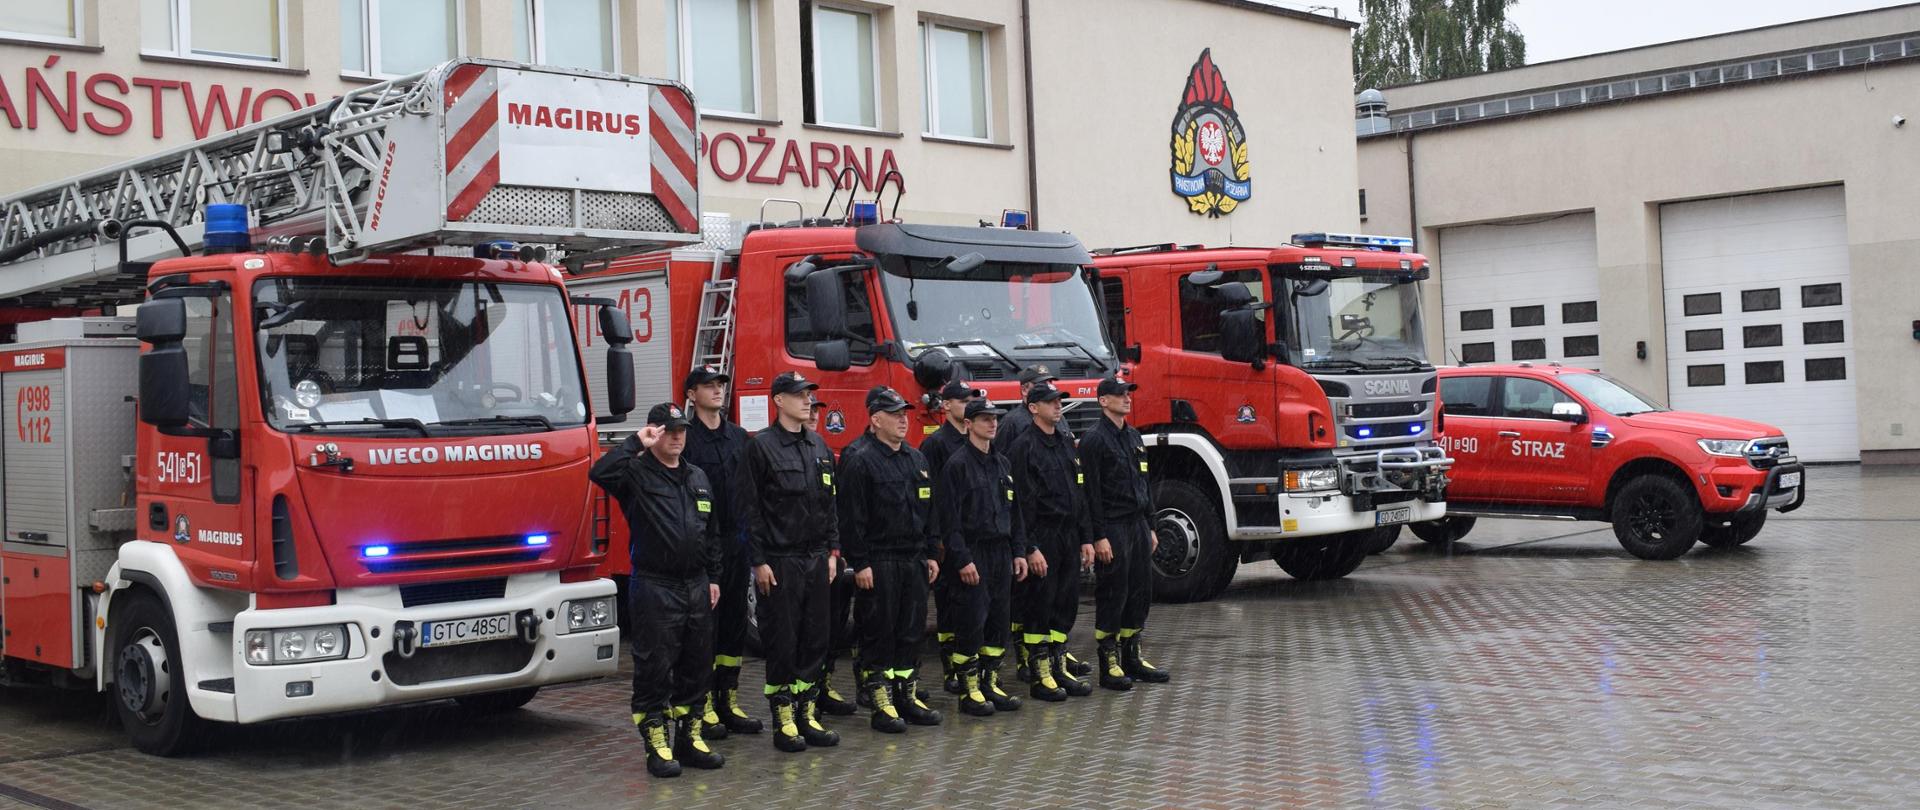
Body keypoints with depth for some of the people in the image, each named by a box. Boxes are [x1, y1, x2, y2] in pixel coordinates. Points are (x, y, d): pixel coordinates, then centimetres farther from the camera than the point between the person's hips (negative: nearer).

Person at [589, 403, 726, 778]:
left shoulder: (698, 478, 16)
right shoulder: (637, 474, -4)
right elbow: (600, 473, -26)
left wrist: (713, 578, 15)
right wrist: (636, 444, -19)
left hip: (696, 587, 6)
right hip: (655, 588, -6)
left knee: (697, 667, 10)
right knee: (654, 668, -3)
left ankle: (689, 738, 20)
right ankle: (657, 745, 4)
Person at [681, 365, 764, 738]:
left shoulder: (739, 437, 14)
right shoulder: (686, 438, -6)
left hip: (737, 541, 6)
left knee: (735, 621, 10)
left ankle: (728, 700, 18)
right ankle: (703, 705, 4)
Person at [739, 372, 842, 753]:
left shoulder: (819, 447, 13)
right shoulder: (761, 447, -6)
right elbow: (751, 509, -9)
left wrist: (832, 550, 11)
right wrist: (759, 561, -13)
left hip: (816, 559, 6)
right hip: (780, 561, -6)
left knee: (814, 639, 8)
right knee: (782, 642, -1)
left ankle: (808, 714, 16)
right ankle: (783, 719, 6)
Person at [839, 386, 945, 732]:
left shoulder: (916, 459, 14)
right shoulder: (859, 459, -9)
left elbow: (928, 512, 19)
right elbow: (851, 516, -13)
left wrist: (930, 554, 14)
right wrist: (859, 563, -17)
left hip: (913, 560, 7)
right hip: (879, 562, -7)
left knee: (912, 629, 10)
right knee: (879, 632, -1)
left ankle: (907, 695, 19)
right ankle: (880, 702, 5)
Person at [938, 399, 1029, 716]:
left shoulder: (1001, 464, 14)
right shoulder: (958, 465, -9)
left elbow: (1014, 512, 18)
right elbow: (949, 519, -13)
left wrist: (1019, 552, 11)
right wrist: (962, 559, -18)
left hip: (1002, 553, 7)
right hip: (973, 554, -7)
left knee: (999, 621, 9)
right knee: (971, 622, -5)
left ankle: (991, 684, 18)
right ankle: (969, 690, 3)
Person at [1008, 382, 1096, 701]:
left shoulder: (1066, 442, 14)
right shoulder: (1025, 447, -9)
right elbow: (1022, 501, -14)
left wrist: (1086, 538, 12)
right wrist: (1030, 548, -18)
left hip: (1069, 537, 7)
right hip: (1043, 538, -7)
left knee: (1066, 603, 10)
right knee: (1039, 607, -1)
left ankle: (1059, 669, 19)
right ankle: (1040, 676, 5)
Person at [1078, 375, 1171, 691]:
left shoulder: (1134, 437, 16)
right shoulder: (1094, 439, -9)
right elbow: (1091, 492, -13)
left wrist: (1149, 527, 18)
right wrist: (1099, 536, -18)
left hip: (1137, 523, 8)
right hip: (1112, 528, -8)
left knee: (1141, 591, 9)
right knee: (1112, 595, -4)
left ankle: (1132, 657, 19)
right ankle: (1109, 664, 2)